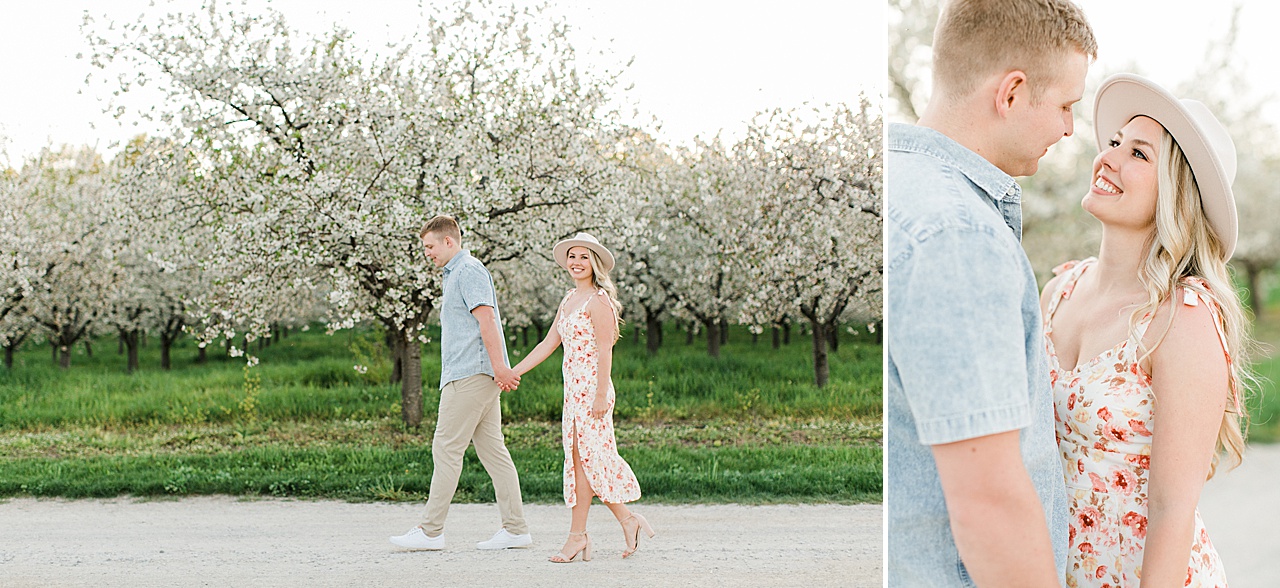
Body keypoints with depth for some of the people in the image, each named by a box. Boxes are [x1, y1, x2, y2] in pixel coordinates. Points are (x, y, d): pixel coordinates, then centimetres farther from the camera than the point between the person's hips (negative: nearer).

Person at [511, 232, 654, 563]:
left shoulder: (598, 301, -10)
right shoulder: (569, 301, 16)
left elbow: (605, 351, -15)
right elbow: (549, 344, 19)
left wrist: (600, 396, -19)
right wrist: (511, 373, 16)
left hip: (592, 389, -9)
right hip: (574, 388, 9)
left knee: (583, 459, -4)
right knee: (580, 460, 8)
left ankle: (577, 535, 3)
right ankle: (627, 520, 15)